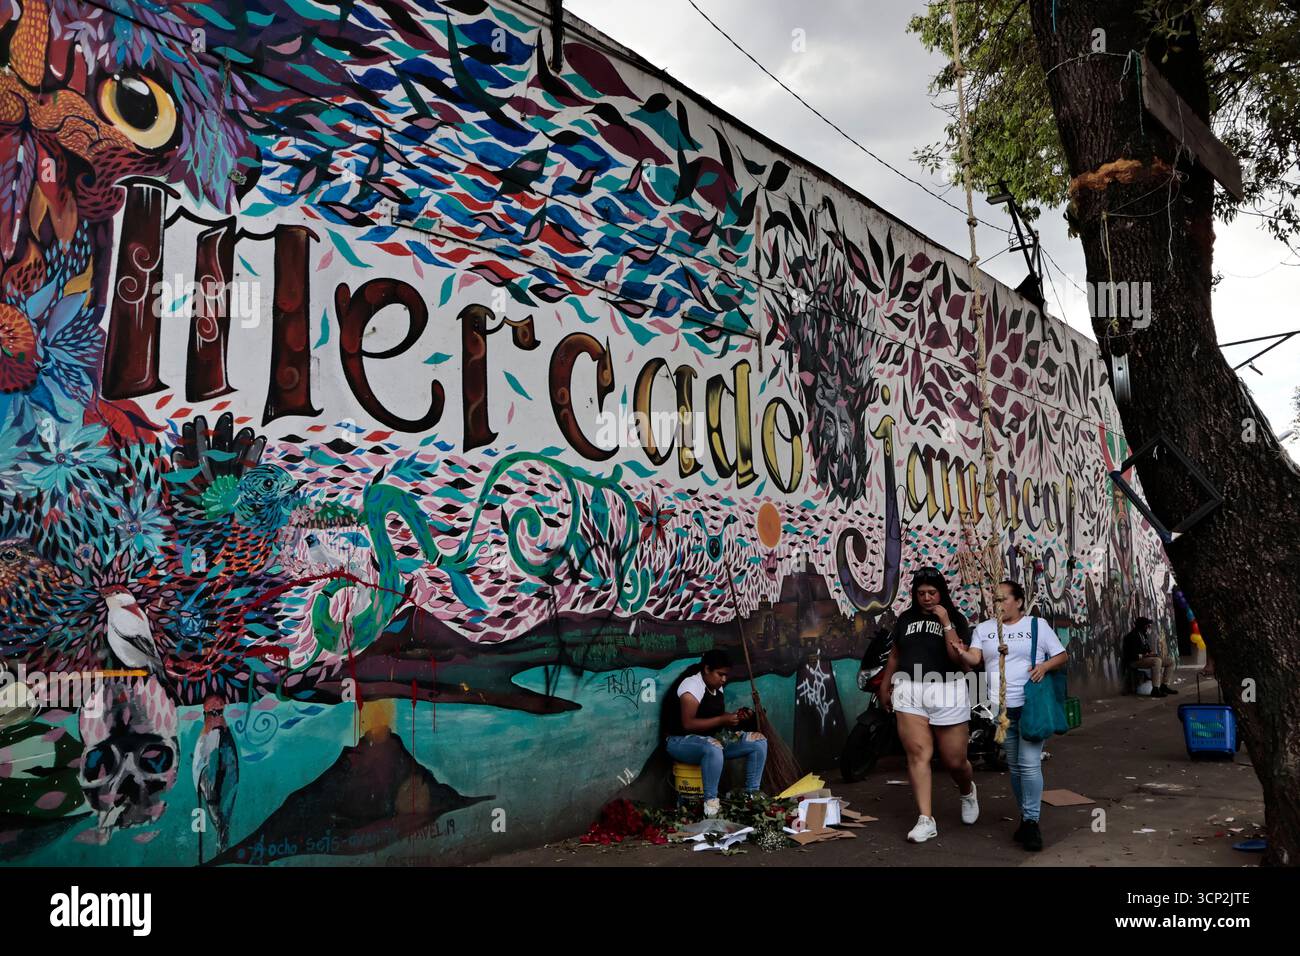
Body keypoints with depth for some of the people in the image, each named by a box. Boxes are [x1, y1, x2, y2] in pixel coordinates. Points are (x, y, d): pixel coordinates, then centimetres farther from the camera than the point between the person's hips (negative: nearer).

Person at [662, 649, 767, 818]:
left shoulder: (717, 687, 8)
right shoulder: (692, 685, -20)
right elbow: (688, 724, -26)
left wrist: (735, 716, -4)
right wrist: (722, 720, -27)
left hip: (713, 736, 9)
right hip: (681, 740, -9)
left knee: (759, 742, -4)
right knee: (713, 748, -43)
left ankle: (752, 794, 2)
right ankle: (711, 802, -29)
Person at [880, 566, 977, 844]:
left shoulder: (956, 619, 4)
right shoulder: (905, 619, 13)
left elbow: (960, 658, -9)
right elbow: (895, 656, 22)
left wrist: (945, 623, -14)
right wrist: (885, 686, 23)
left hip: (946, 692, -2)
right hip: (909, 692, 2)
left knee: (955, 760, 5)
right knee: (918, 754, -8)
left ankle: (968, 792, 40)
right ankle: (926, 820, -3)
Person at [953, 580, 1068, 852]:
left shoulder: (1038, 625, 3)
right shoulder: (984, 628, 10)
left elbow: (1063, 656, 6)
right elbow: (975, 657, -3)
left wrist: (1046, 665, -15)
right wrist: (961, 654, -25)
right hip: (1001, 708, 4)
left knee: (1030, 764, -10)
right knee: (1014, 766, 12)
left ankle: (1031, 822, -2)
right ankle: (1026, 816, 24)